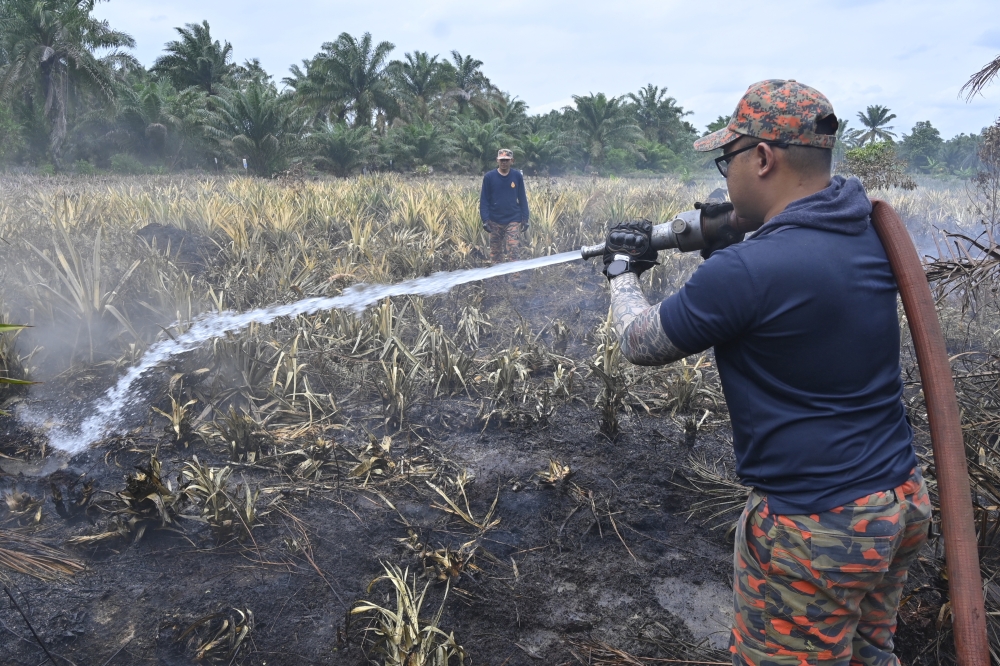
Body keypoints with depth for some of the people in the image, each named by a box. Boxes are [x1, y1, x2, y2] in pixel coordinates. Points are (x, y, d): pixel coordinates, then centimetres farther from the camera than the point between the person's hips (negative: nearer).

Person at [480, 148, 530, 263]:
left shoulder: (517, 176, 0)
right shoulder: (489, 177, -3)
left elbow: (522, 199, 5)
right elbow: (484, 200, -1)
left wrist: (525, 219, 2)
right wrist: (485, 220, -9)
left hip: (513, 220, -1)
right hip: (495, 222, 1)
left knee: (513, 252, -8)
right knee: (495, 253, 9)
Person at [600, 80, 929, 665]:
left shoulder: (744, 271, -25)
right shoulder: (870, 233, -1)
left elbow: (639, 344, -9)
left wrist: (622, 272, 8)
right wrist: (730, 237, 12)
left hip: (818, 530, -8)